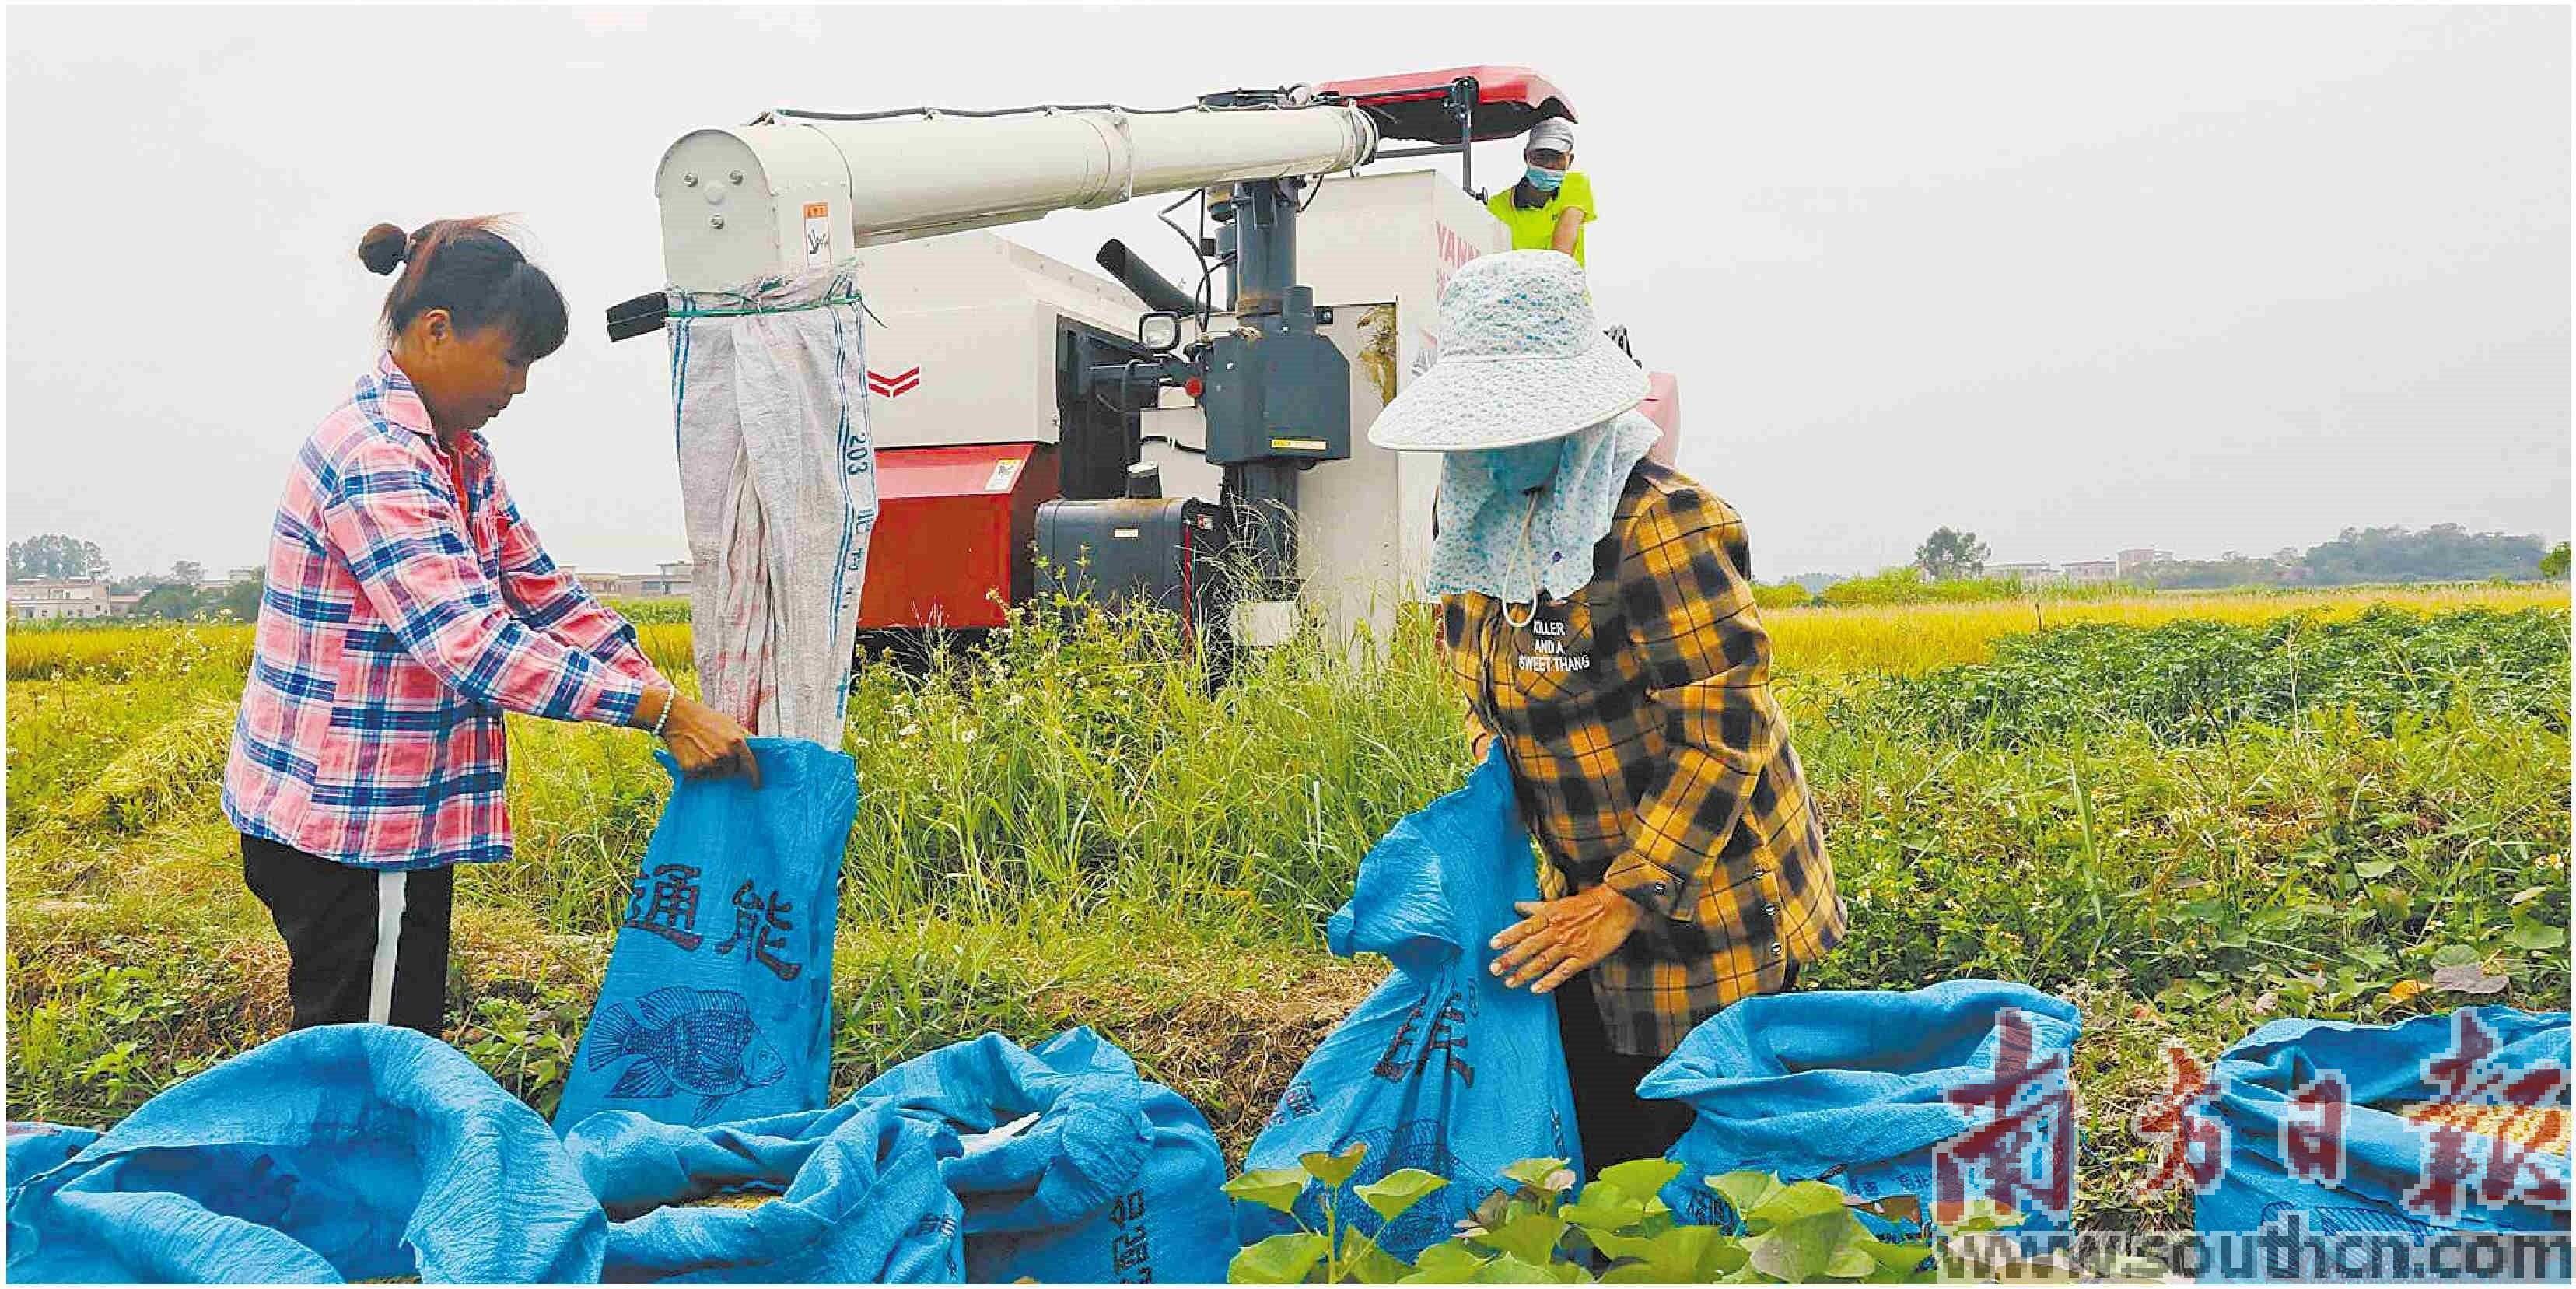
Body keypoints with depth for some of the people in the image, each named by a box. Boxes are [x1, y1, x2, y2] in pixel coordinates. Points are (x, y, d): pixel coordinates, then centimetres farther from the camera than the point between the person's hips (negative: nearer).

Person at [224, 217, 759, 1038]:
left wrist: (674, 704, 1)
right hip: (345, 833, -10)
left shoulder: (456, 452, 10)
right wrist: (664, 714, -31)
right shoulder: (374, 458, -22)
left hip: (402, 814, 10)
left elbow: (542, 593, 12)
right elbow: (469, 643, -31)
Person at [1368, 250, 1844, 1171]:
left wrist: (1627, 899, -23)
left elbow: (1727, 729, -23)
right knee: (1598, 1144, 12)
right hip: (1586, 894, 7)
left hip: (1702, 912, -7)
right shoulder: (1481, 524, 3)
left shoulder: (1659, 524, -22)